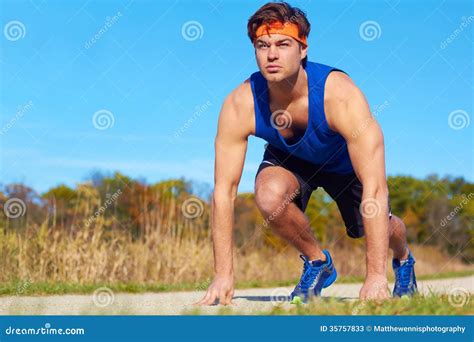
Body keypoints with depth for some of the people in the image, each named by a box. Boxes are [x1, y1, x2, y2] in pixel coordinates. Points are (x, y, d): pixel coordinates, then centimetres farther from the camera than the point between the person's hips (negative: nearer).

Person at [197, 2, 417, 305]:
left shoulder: (341, 95, -39)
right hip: (288, 158, 0)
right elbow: (224, 191, -26)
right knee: (270, 196, -31)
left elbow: (375, 190, -41)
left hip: (346, 160, 0)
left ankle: (404, 259, 32)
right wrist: (224, 274, -28)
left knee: (378, 227, -9)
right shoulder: (239, 106, -32)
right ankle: (317, 261, 0)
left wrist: (376, 275, -43)